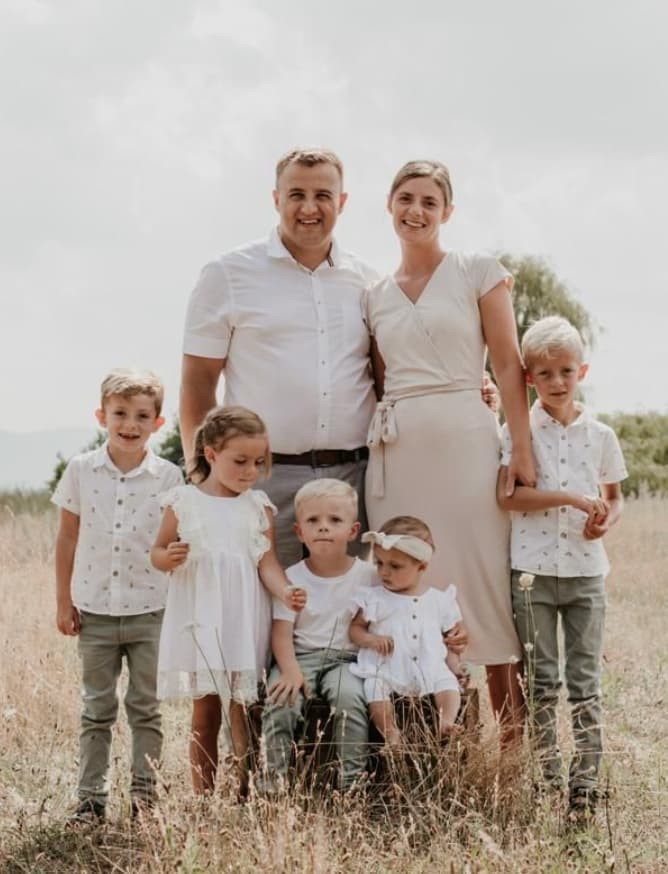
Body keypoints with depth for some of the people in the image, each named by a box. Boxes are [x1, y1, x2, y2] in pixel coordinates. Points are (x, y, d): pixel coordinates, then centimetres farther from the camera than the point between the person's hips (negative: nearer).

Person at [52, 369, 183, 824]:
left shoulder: (168, 476, -5)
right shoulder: (81, 470, -2)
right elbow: (67, 539, 4)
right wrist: (63, 601, 3)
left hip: (151, 611, -1)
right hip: (95, 610, 1)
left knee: (147, 709, 8)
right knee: (97, 709, 10)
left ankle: (145, 794, 17)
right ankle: (91, 797, 16)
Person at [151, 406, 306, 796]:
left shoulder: (259, 506, 5)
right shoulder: (183, 501, 2)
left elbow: (267, 561, 0)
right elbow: (157, 553, 8)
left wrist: (285, 590, -19)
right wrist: (170, 557, -16)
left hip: (244, 621, 0)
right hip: (200, 621, 0)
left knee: (241, 715, -2)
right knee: (205, 714, 7)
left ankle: (246, 794, 4)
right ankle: (203, 798, 14)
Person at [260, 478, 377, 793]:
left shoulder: (368, 575, 5)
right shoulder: (291, 578, 4)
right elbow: (282, 632, -3)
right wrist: (291, 671, -19)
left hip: (346, 658, -1)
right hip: (301, 657, 1)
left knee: (349, 695, -33)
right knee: (280, 699, -28)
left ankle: (353, 779, -24)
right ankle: (272, 775, -16)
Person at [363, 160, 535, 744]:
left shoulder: (479, 274, 3)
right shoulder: (375, 296, 15)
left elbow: (508, 367, -2)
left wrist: (522, 451, -9)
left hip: (464, 439, -4)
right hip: (396, 449, 4)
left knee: (484, 581, -5)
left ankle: (514, 733, 2)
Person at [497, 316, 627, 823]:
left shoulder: (600, 435, 6)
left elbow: (615, 498, 15)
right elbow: (507, 496, -13)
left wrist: (606, 520, -8)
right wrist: (571, 498, -20)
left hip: (586, 570, 2)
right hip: (534, 570, -2)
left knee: (586, 680, 2)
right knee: (542, 681, 6)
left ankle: (586, 783, 3)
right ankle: (548, 781, 13)